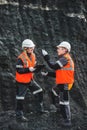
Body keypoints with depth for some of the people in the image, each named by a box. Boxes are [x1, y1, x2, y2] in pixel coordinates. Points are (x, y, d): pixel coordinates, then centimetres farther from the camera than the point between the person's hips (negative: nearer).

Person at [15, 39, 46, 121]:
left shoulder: (33, 56, 2)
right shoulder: (21, 58, -22)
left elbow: (34, 67, 7)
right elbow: (19, 70, -23)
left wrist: (39, 67, -14)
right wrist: (28, 69, -32)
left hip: (30, 80, 8)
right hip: (21, 81, -8)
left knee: (39, 92, 9)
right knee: (20, 99, 0)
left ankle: (40, 108, 23)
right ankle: (19, 114, 13)